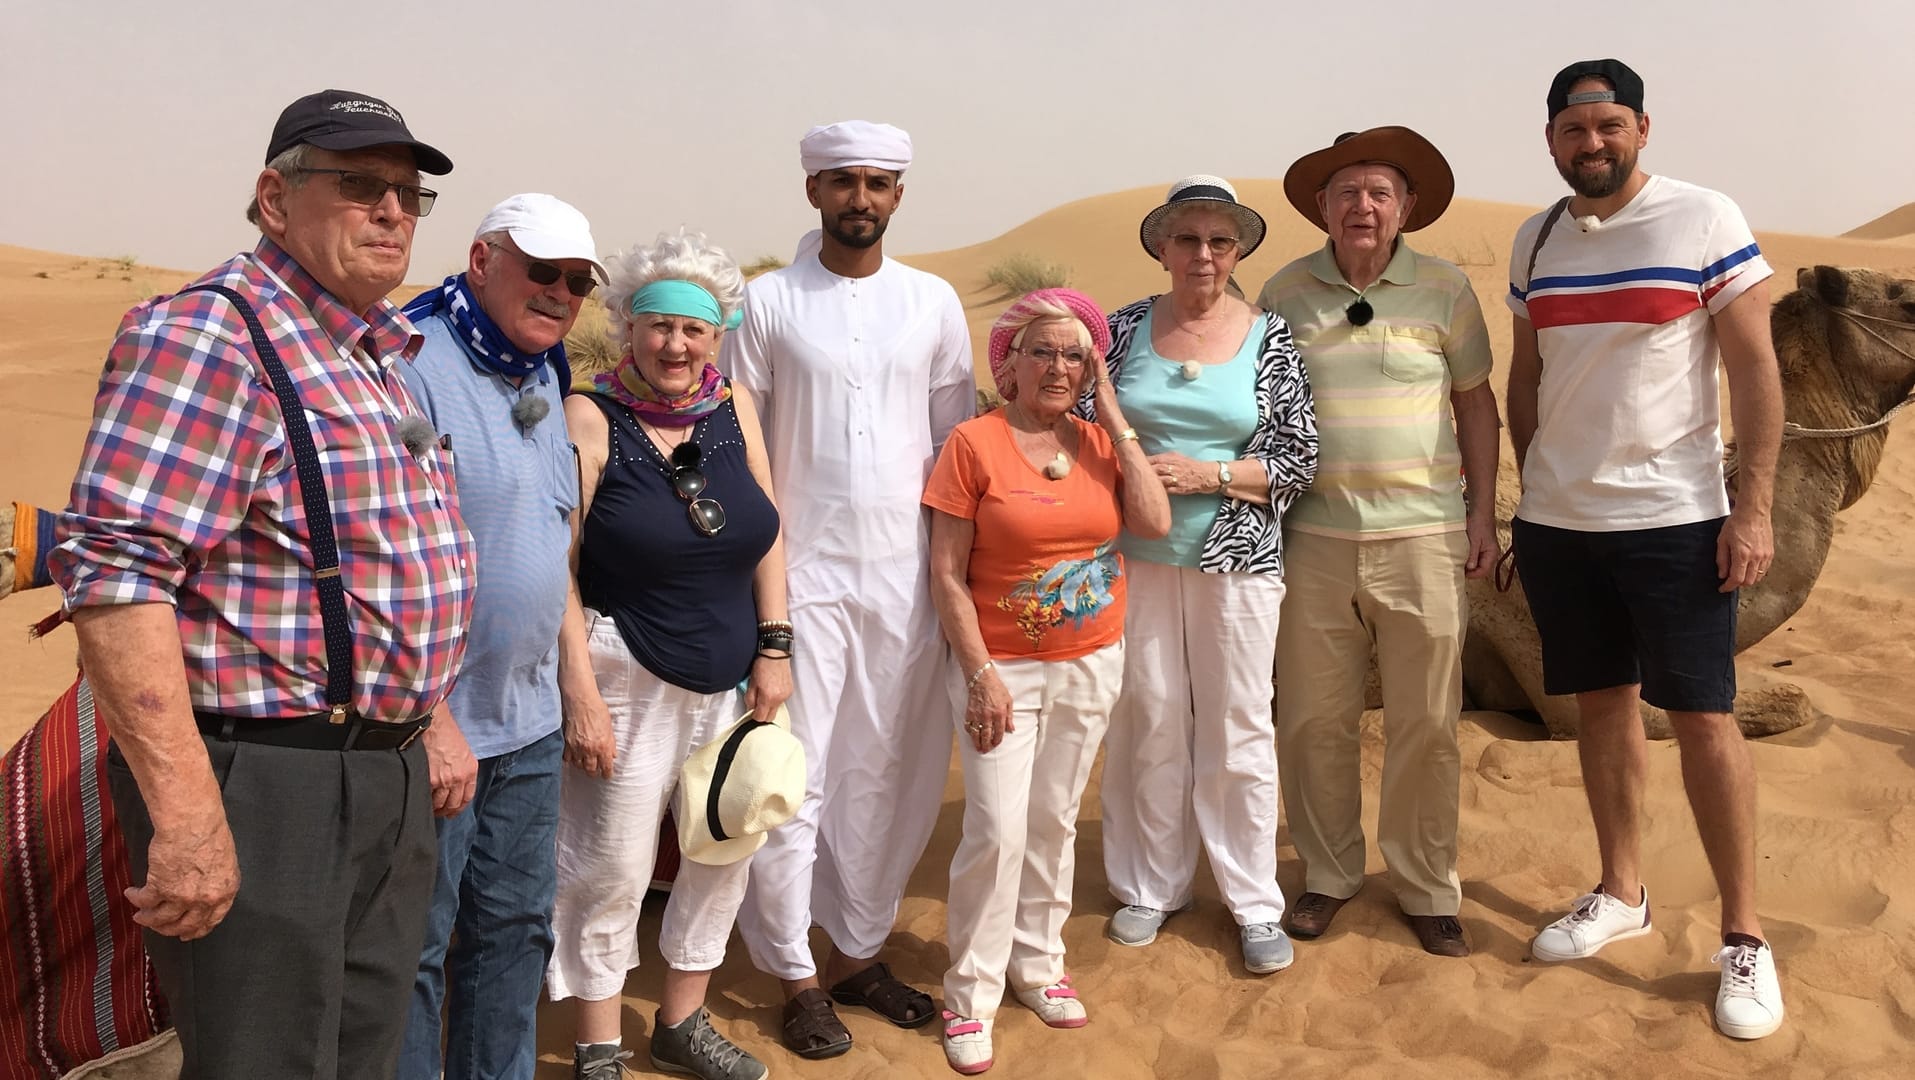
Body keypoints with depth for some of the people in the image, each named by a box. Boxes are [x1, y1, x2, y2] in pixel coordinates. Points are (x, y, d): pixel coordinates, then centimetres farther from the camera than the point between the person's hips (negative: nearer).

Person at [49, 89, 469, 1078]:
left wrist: (427, 723, 23)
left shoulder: (381, 355, 14)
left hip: (389, 774, 9)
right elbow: (114, 569, -24)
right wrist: (187, 813, -27)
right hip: (258, 782, -9)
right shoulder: (209, 335, -15)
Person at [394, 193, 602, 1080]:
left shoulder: (542, 375, 11)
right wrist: (433, 721, -23)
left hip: (529, 723, 8)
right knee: (413, 949, 4)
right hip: (430, 728, -8)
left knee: (516, 927, 18)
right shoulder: (413, 365, -17)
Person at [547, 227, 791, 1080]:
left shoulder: (735, 406, 3)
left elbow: (765, 534, 8)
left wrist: (774, 648, 3)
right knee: (612, 872, 2)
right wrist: (581, 694, -16)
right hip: (629, 679, -6)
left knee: (725, 854, 15)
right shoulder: (591, 418, -11)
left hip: (730, 679, 6)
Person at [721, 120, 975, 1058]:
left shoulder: (933, 303, 7)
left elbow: (957, 440, 10)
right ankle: (797, 976, 16)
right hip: (802, 572, -2)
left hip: (906, 576, 2)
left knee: (892, 776, 7)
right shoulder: (768, 302, 0)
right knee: (794, 779, 1)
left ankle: (859, 952, 24)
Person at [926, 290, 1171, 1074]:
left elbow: (1155, 523, -12)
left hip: (1091, 666, 4)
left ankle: (1037, 964, 32)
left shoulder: (1099, 441, 4)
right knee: (998, 829, -7)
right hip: (1001, 669, -4)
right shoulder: (974, 443, -9)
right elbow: (946, 574, -10)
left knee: (1054, 822, 15)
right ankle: (971, 995, 9)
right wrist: (981, 674, -15)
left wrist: (1115, 419, -10)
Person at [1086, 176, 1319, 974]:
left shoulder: (1270, 340, 1)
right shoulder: (1124, 330, 3)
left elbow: (1297, 459, -2)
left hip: (1236, 561, -1)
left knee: (1239, 729, 4)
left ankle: (1256, 905, 17)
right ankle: (1151, 886, 24)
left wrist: (1207, 474, -14)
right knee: (1148, 722, 7)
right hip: (1137, 556, 1)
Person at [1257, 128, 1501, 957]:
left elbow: (1475, 401, 9)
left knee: (1426, 724, 4)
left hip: (1422, 536, -1)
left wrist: (1483, 513, 2)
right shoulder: (1286, 290, 5)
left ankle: (1426, 889, 20)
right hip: (1313, 537, 1)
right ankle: (1328, 874, 24)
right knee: (1312, 719, 6)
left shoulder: (1443, 288, 3)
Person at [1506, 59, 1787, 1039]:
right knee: (1601, 704, 12)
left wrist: (1754, 507, -12)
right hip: (1558, 521, 4)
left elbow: (1755, 369, -7)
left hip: (1675, 519, -4)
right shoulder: (1534, 241, 8)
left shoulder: (1706, 221, -6)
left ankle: (1743, 936, 10)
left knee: (1703, 718, -1)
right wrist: (1532, 497, 12)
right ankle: (1621, 893, 26)